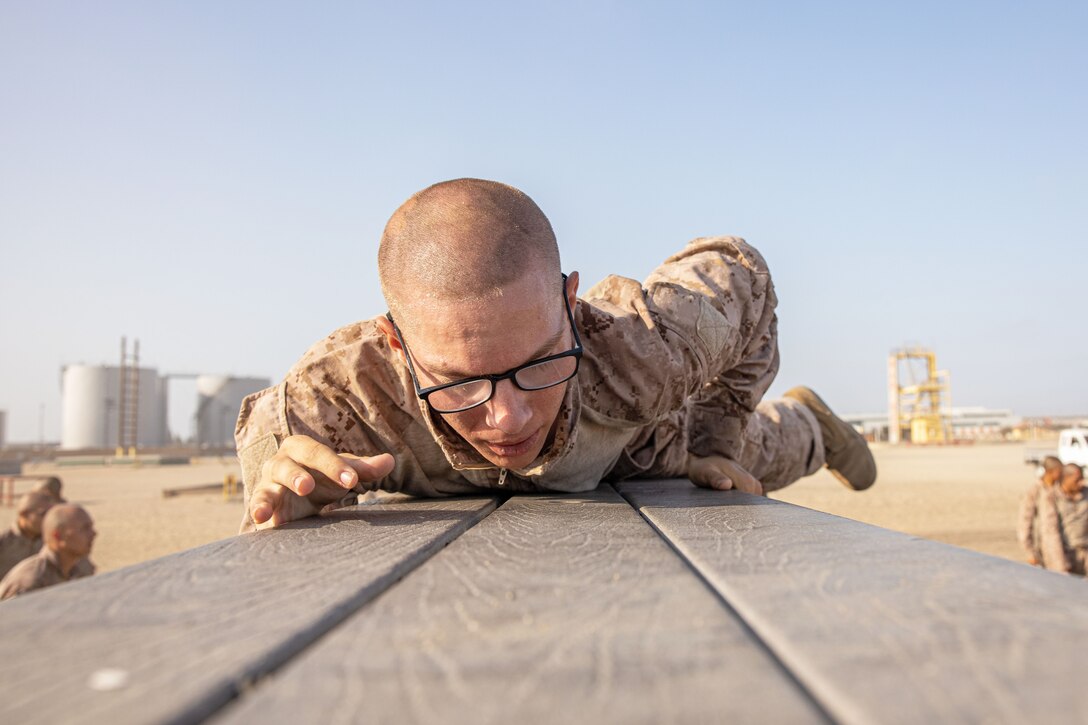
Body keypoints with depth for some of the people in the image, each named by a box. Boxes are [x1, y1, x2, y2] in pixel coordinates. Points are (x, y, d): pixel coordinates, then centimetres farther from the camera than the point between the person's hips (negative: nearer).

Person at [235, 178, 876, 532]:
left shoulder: (643, 349, -48)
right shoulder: (317, 411, -47)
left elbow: (741, 274, -24)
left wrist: (716, 440, -22)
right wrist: (282, 513, -49)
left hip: (640, 451, 1)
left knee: (754, 457, 31)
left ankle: (808, 423, 66)